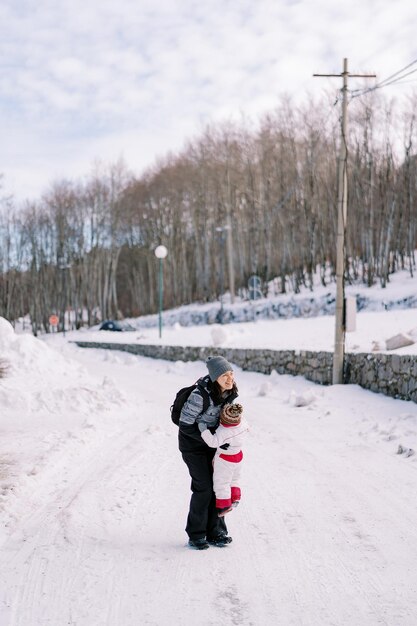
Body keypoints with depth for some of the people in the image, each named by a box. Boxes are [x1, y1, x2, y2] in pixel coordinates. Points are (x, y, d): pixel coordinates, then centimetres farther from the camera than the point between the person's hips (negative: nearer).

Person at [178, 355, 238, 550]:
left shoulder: (230, 392, -10)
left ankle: (215, 531, 18)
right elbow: (185, 425, -26)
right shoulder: (200, 395, -33)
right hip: (192, 444, -7)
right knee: (204, 487, -6)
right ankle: (195, 535, 9)